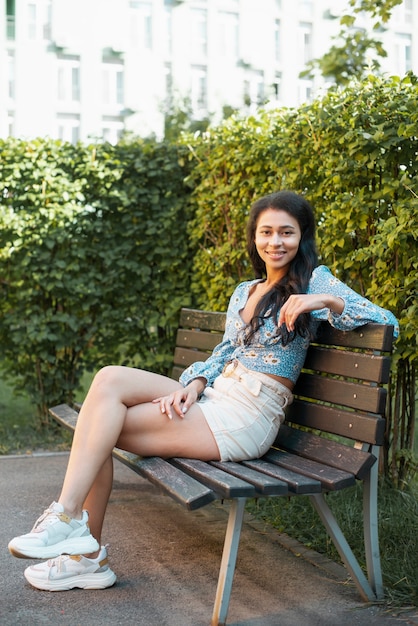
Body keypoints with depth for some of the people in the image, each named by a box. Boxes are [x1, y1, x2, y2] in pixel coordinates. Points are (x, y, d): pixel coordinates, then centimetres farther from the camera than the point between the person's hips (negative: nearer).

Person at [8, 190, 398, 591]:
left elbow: (387, 322, -6)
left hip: (246, 420, -7)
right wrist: (195, 384, -3)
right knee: (110, 379, -15)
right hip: (215, 398, 7)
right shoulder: (243, 292, 21)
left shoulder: (315, 281, 1)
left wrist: (329, 301, -23)